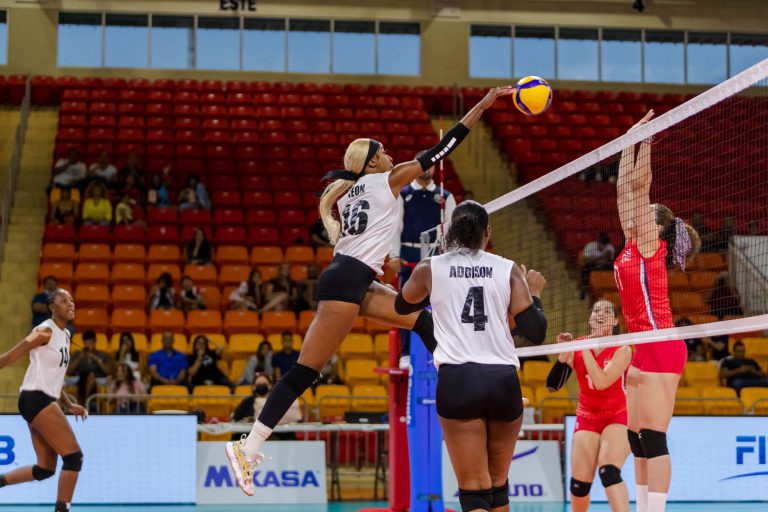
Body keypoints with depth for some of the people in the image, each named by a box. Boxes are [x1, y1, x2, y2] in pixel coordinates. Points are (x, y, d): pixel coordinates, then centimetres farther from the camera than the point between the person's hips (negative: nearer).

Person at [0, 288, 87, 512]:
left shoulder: (65, 335, 18)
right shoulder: (45, 331, -9)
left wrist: (70, 405, 18)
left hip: (44, 401, 10)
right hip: (36, 399, -10)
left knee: (45, 469, 10)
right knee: (74, 456, -13)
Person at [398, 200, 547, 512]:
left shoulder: (430, 269, 6)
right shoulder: (508, 270, 6)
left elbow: (401, 306, 27)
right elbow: (536, 333, 1)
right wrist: (534, 292, 18)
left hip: (457, 380, -2)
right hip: (503, 381, 2)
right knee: (498, 485, 20)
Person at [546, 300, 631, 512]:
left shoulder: (621, 349, -11)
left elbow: (601, 382, -25)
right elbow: (553, 385, -6)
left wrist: (585, 349, -21)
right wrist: (564, 352, -18)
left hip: (618, 417, -4)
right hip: (587, 418, 4)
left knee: (608, 471, -27)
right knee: (579, 482, -3)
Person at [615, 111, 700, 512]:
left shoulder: (651, 243, -4)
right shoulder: (632, 243, 16)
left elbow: (639, 182, -9)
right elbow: (624, 187, 21)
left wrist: (645, 138, -1)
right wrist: (630, 142, 23)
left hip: (660, 348, -9)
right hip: (643, 349, 9)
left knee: (653, 437, -11)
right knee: (637, 438, 8)